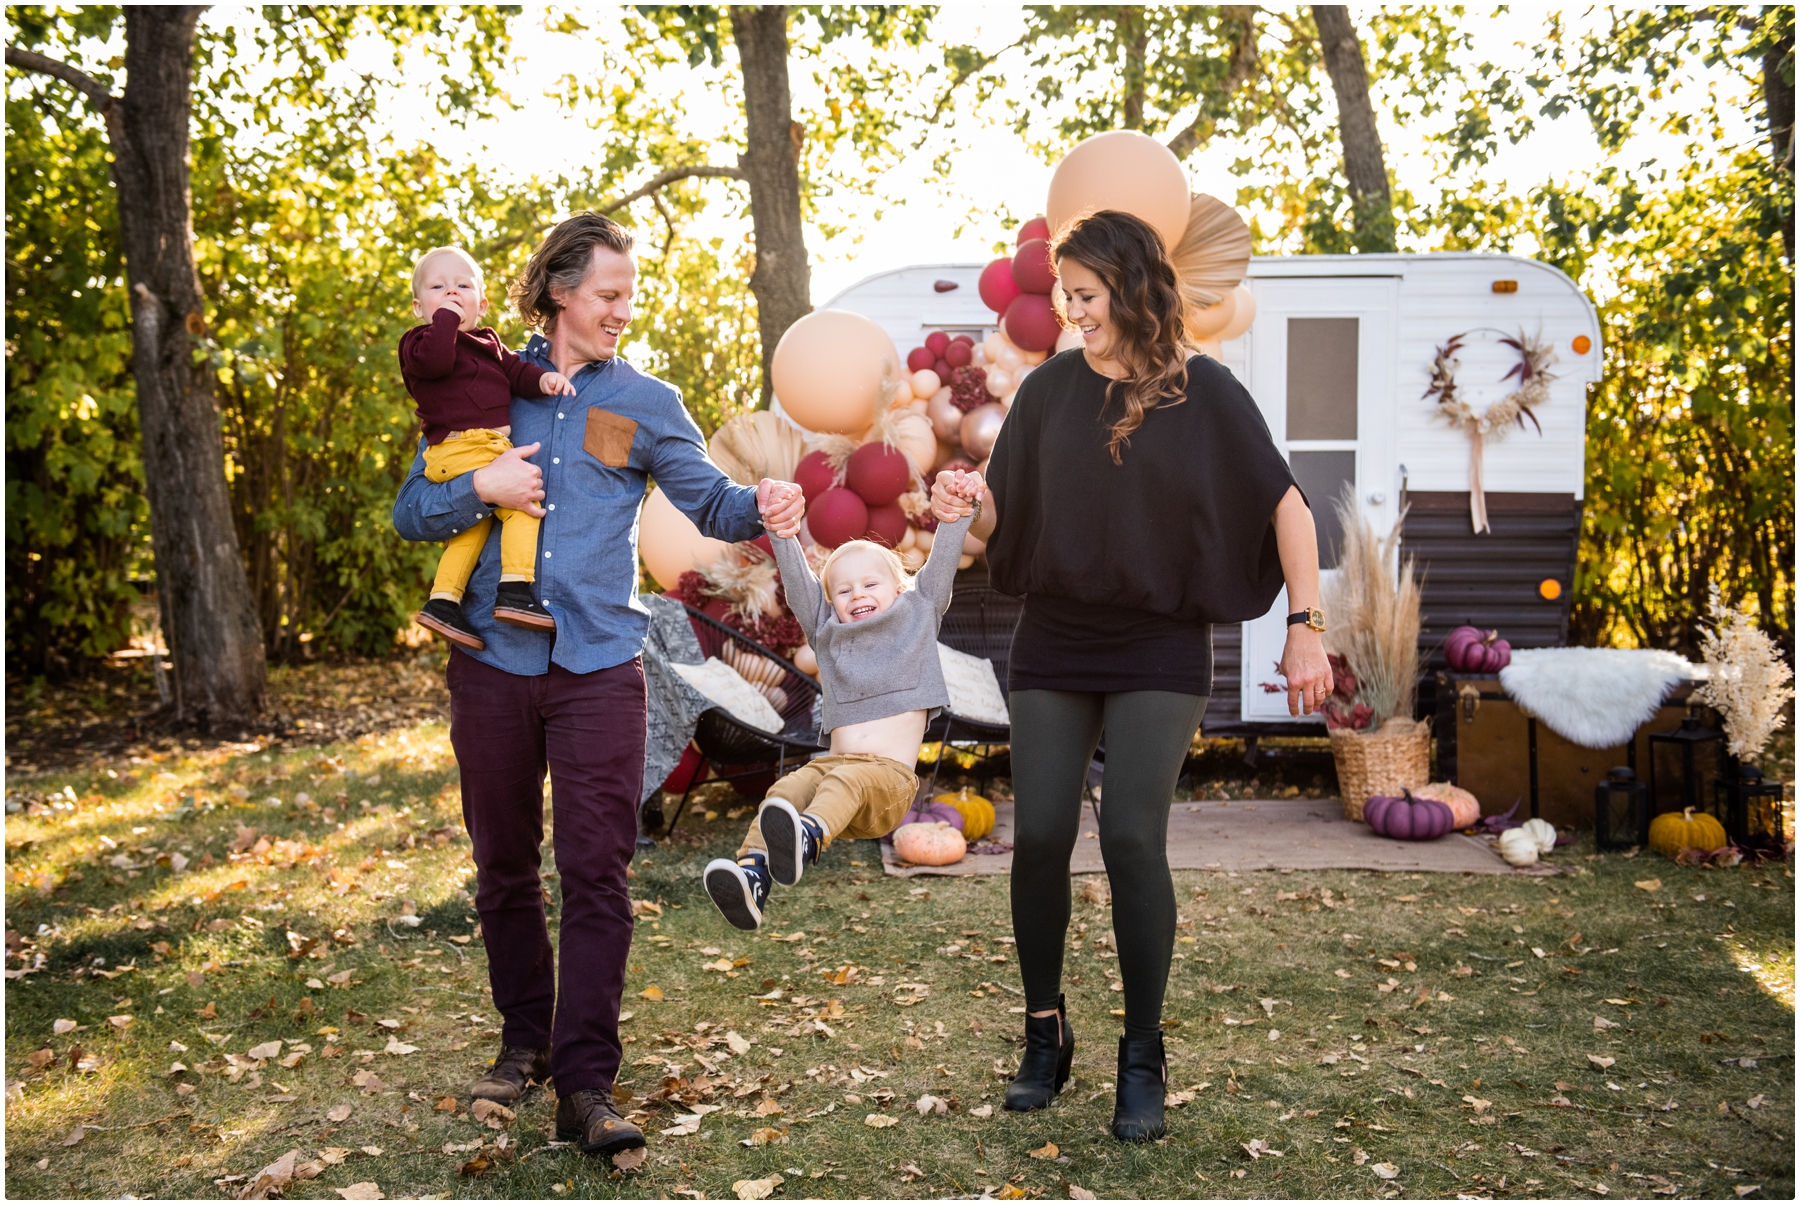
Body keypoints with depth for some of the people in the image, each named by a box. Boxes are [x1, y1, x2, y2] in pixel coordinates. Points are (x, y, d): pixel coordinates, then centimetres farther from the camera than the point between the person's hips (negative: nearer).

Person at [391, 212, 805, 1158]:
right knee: (503, 865, 12)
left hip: (599, 667, -1)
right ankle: (525, 1038, 30)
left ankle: (585, 1084, -3)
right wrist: (482, 487, -11)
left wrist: (760, 508, -21)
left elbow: (706, 497, 0)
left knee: (595, 874, -7)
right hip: (493, 663, 2)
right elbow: (410, 514, 8)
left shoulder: (644, 403, 8)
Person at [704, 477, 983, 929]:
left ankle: (806, 840, -65)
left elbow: (941, 566, 11)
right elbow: (798, 583, 15)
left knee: (846, 781, -36)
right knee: (787, 788, -28)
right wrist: (781, 531, 3)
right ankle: (752, 874, -48)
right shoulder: (827, 633, 26)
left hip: (890, 775, -3)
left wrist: (957, 513, -1)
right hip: (834, 761, 3)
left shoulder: (917, 616, 21)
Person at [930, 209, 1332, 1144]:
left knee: (1131, 836, -11)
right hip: (1053, 646, 3)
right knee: (1040, 834, -3)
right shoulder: (1049, 389, 5)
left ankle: (1142, 1057, 6)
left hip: (1159, 653, -3)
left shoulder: (1202, 391, -3)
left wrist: (1306, 628, -4)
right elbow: (1005, 519, 9)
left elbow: (1286, 504, 0)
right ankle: (1045, 1033, 18)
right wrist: (967, 509, -13)